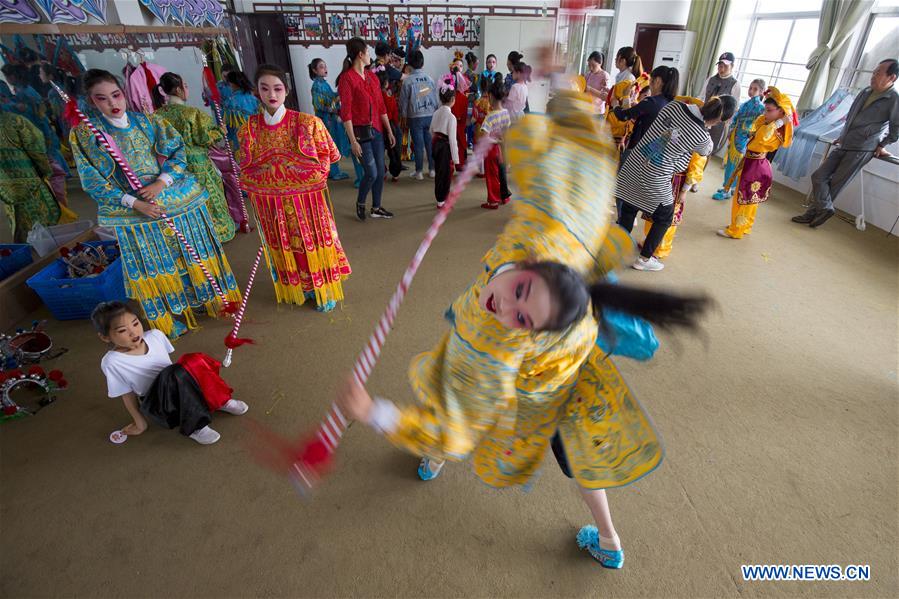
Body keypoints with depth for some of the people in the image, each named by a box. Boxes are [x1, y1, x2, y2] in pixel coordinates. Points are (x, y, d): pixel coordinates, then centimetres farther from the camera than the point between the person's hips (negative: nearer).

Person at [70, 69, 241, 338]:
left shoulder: (147, 121, 1)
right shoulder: (84, 133, -3)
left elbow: (177, 151, -2)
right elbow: (93, 182, -6)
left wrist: (161, 181, -18)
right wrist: (134, 203, -18)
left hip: (177, 198, 1)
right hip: (136, 213, -1)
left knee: (192, 253, 11)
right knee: (155, 264, 7)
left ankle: (205, 297, 31)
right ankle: (171, 315, 23)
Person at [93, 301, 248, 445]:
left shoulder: (155, 336, -4)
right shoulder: (112, 362, -15)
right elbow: (127, 395, -7)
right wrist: (140, 423, -1)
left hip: (181, 390, 4)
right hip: (156, 406, -4)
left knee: (194, 360, -24)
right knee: (174, 375, -35)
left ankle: (220, 401, -12)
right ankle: (194, 426, -28)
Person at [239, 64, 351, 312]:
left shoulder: (307, 122, -8)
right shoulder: (250, 128, 0)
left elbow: (326, 156, 0)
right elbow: (246, 169, 9)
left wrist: (311, 173, -7)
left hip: (306, 196, -3)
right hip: (270, 203, 3)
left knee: (312, 241, 7)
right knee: (286, 245, 14)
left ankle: (324, 290, 24)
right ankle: (299, 286, 33)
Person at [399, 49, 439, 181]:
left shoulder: (407, 80, -9)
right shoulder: (429, 79, 1)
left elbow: (403, 100, -2)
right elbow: (436, 98, 8)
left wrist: (404, 115, 11)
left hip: (415, 117, -3)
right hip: (431, 115, 3)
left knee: (418, 144, 2)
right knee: (430, 142, 9)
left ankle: (418, 172, 8)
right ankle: (432, 170, 15)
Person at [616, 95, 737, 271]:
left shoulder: (674, 105, -5)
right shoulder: (702, 137, -13)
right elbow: (706, 150, 10)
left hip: (632, 164, 5)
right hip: (654, 179, -4)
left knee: (628, 210, 18)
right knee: (664, 218, 18)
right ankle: (644, 259, 25)